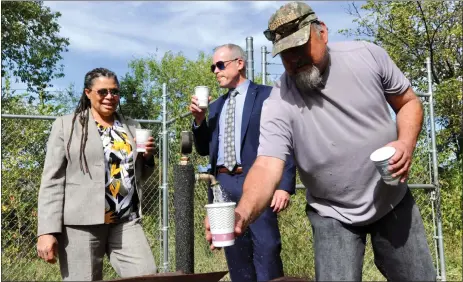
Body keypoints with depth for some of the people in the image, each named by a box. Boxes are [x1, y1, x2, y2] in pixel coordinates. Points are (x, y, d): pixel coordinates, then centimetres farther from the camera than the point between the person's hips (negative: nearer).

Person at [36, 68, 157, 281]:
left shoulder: (131, 127, 16)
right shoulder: (66, 125, 5)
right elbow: (52, 181, -1)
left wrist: (147, 157, 3)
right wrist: (47, 231, -10)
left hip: (127, 221, 4)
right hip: (81, 222, -3)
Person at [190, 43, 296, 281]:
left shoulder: (267, 95, 2)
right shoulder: (215, 107, 20)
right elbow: (204, 149, 20)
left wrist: (285, 186, -14)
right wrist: (199, 120, 4)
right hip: (223, 186, 6)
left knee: (266, 253, -7)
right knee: (237, 260, 10)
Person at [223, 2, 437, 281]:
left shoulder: (367, 55, -11)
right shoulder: (278, 104, -20)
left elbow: (409, 103, 1)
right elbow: (268, 166, -30)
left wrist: (406, 143, -19)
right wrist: (244, 211, -50)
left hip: (394, 202, 3)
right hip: (334, 217, -2)